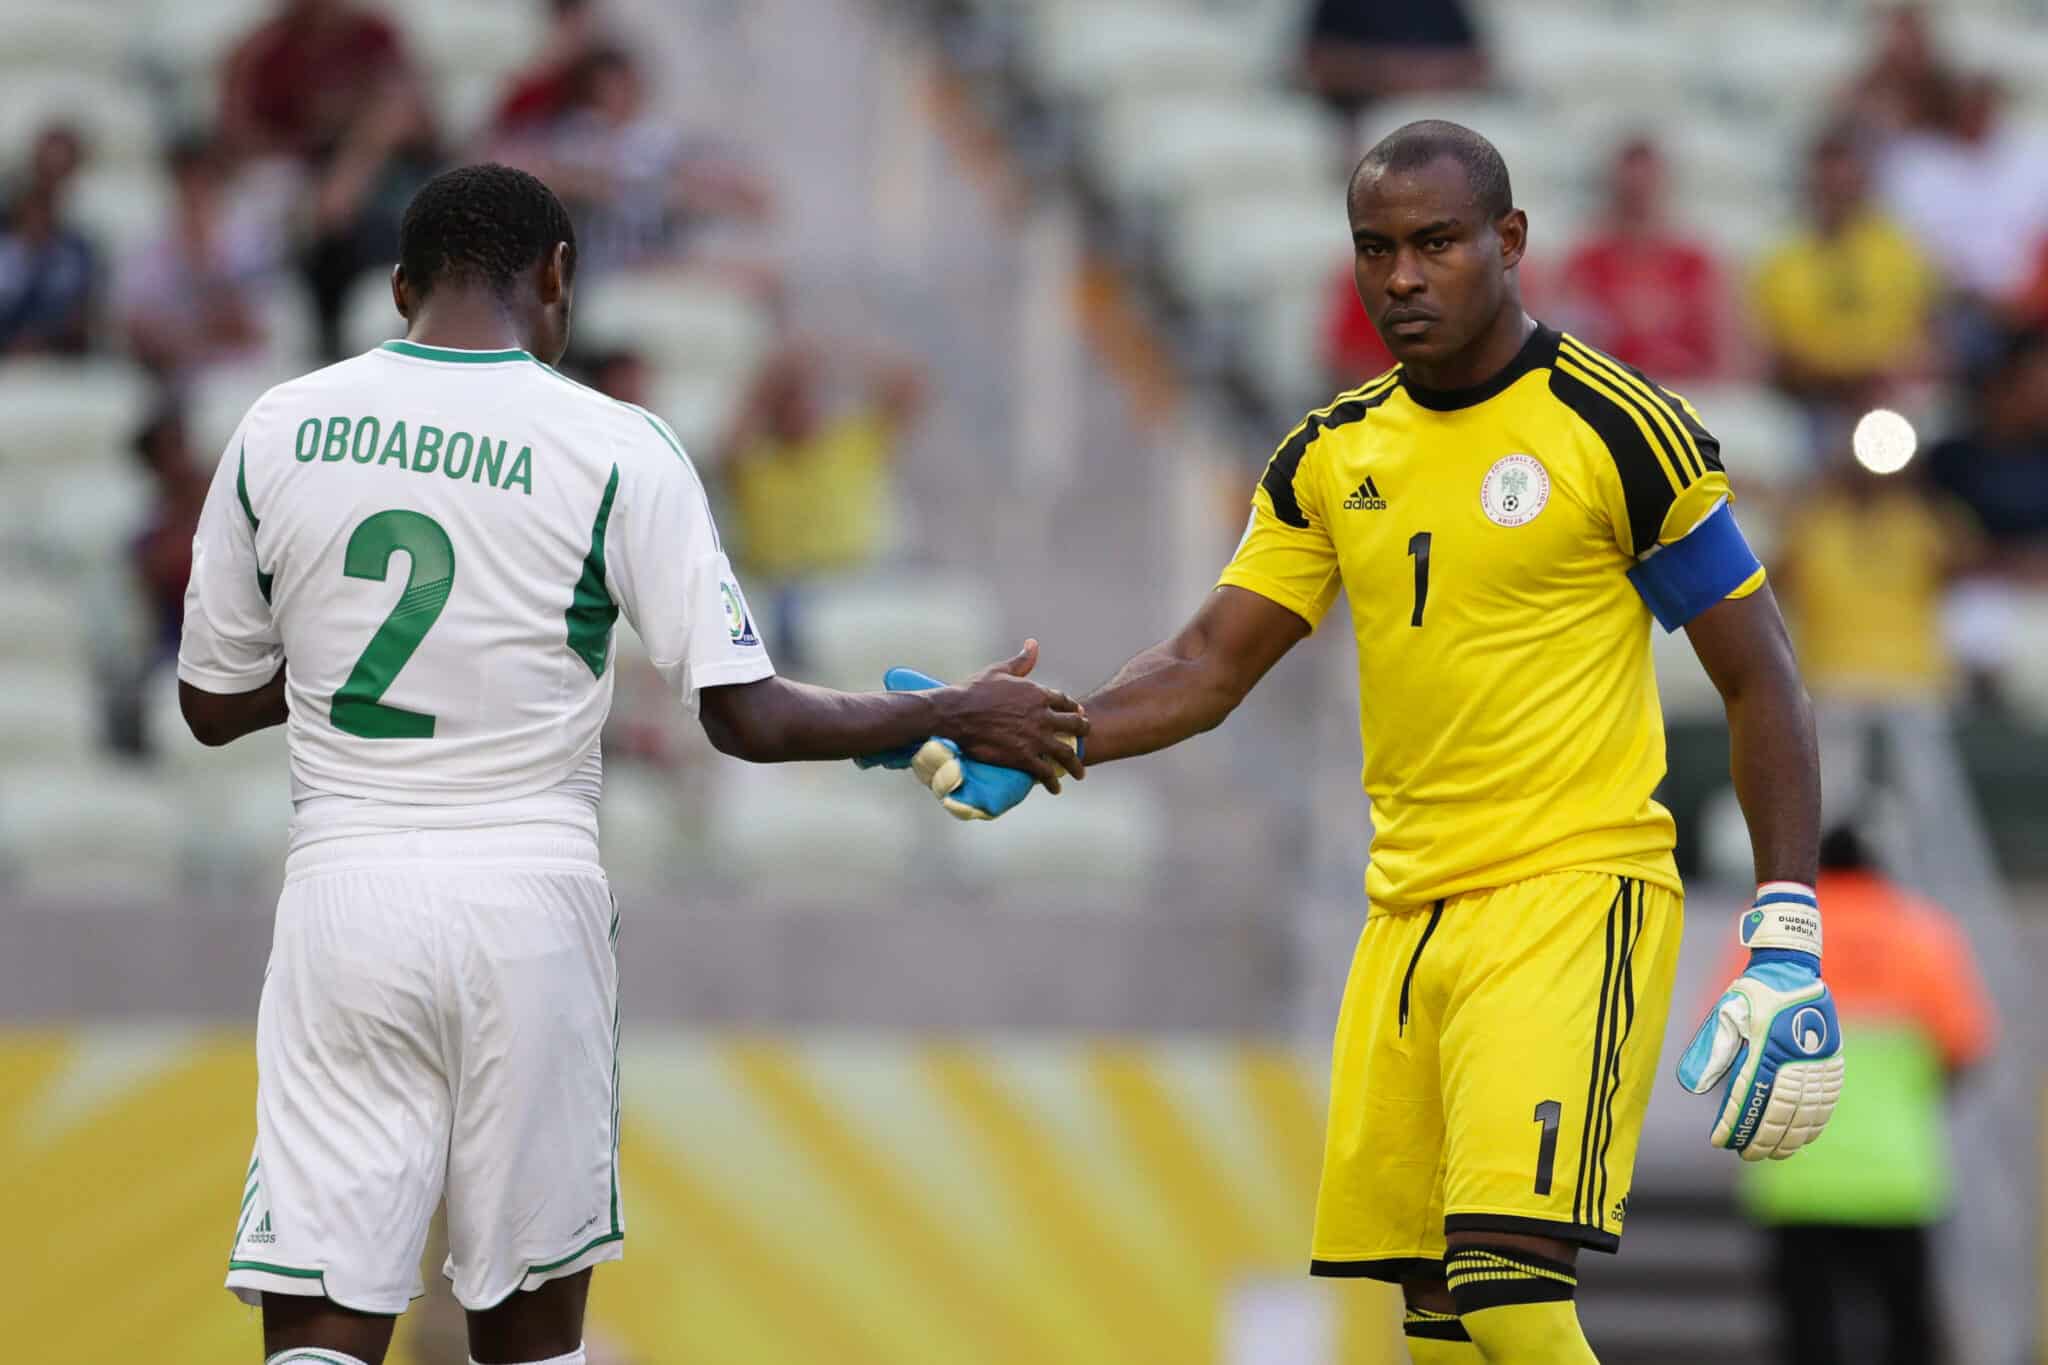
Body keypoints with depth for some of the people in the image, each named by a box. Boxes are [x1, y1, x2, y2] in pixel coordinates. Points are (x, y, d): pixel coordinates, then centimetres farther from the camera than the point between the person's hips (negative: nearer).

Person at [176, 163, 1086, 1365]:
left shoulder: (277, 431, 3)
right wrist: (956, 717, 7)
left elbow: (214, 704, 11)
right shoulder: (614, 449, -5)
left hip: (345, 892, 1)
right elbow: (748, 716, -6)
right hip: (528, 899, -1)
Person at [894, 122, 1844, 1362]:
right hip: (1410, 911, 6)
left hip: (1574, 891, -6)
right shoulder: (1332, 456, 11)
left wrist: (1789, 938, -9)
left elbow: (1760, 680, -3)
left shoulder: (1619, 430, -6)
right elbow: (1210, 669, 13)